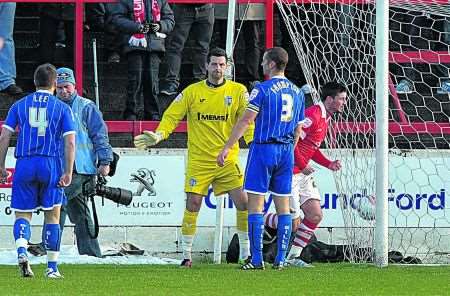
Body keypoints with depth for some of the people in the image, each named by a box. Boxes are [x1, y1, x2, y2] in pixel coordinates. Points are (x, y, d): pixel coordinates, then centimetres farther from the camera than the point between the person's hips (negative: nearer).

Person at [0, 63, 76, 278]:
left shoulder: (19, 105, 9)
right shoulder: (62, 108, 5)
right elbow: (70, 142, -3)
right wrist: (68, 172, -2)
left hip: (25, 164, 1)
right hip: (52, 164, -1)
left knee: (23, 214, 7)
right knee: (52, 215, 9)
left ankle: (21, 250, -22)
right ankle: (52, 267, 8)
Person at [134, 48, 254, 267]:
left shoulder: (237, 91, 2)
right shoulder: (193, 92, 3)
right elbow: (172, 116, 4)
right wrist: (159, 135, -13)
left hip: (228, 160, 0)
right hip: (198, 160, 0)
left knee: (243, 202, -8)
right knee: (193, 205, -6)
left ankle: (246, 253, 3)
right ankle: (186, 255, 5)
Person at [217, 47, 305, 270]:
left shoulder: (262, 89, -9)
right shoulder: (297, 92, 11)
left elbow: (246, 120, -13)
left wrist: (227, 147, -12)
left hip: (263, 149, -6)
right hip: (286, 151, 6)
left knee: (255, 205, -3)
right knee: (283, 206, 8)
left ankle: (257, 259, -7)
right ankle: (281, 259, 6)